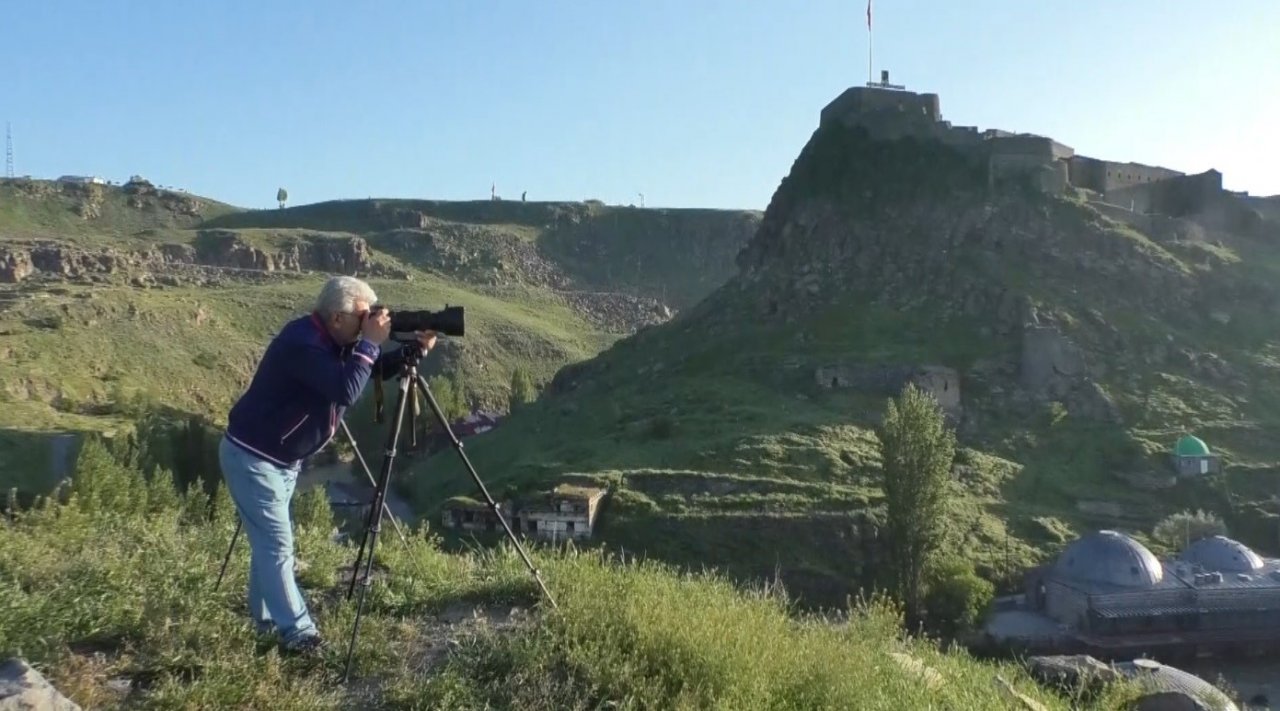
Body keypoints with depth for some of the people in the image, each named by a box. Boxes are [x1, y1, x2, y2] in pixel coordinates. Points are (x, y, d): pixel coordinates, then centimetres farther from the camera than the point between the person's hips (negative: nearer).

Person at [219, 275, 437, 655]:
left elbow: (375, 370, 10)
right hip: (252, 456, -10)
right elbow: (347, 390, -37)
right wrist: (371, 342, -29)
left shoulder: (335, 340, 2)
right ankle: (297, 632, -1)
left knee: (269, 540, 17)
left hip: (283, 459, 10)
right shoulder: (303, 343, -27)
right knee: (277, 543, -7)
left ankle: (266, 620, 29)